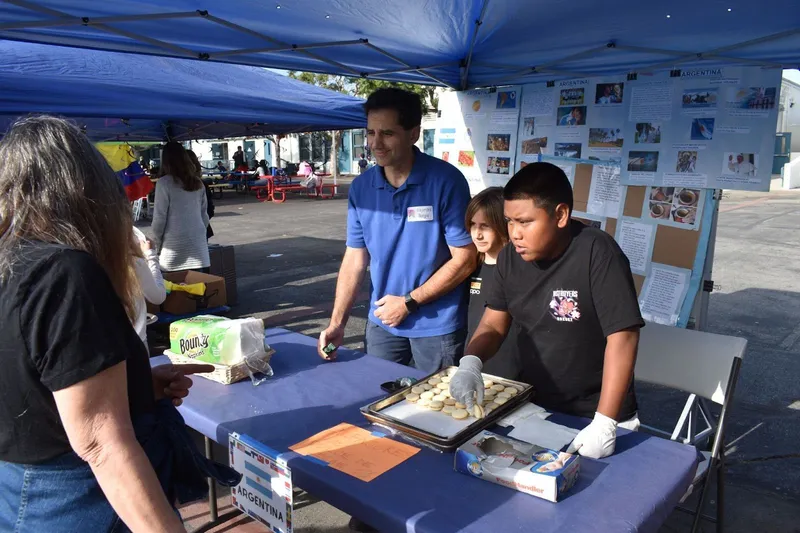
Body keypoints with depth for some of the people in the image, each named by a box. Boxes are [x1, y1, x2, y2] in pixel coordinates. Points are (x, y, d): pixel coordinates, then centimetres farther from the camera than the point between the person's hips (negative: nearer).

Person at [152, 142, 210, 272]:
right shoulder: (198, 183, 7)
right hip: (198, 245, 5)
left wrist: (156, 244, 5)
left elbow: (159, 218, -6)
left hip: (175, 249, -4)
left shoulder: (164, 183, -7)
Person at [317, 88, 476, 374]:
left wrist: (409, 303, -13)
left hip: (437, 325, -4)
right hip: (382, 323, 4)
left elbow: (465, 259, -14)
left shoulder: (446, 181, -15)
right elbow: (355, 259, 2)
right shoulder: (361, 187, -1)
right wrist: (336, 323, -5)